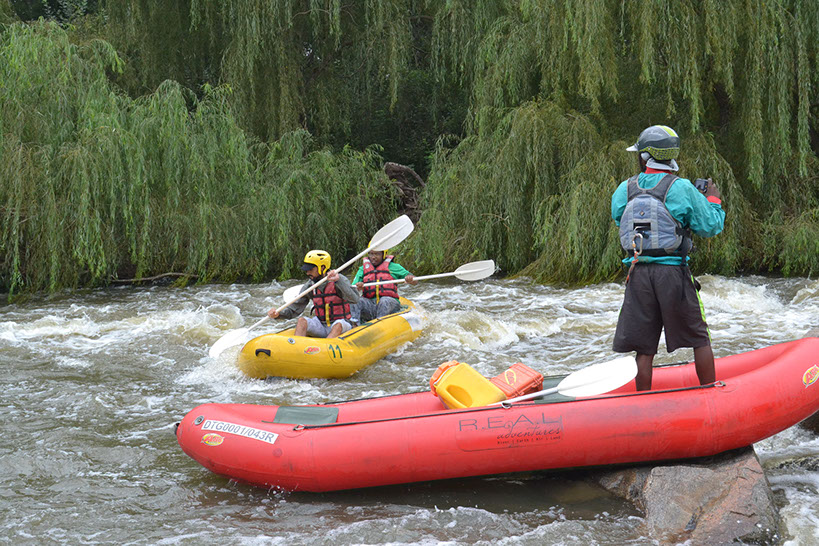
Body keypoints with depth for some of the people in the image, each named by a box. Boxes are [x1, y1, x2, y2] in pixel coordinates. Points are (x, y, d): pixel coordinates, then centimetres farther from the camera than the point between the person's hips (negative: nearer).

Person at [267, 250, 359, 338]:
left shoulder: (341, 280, -11)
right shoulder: (309, 286, 1)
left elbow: (354, 299, -26)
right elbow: (294, 310, 3)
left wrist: (338, 281, -36)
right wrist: (278, 314, -17)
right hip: (320, 325, 4)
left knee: (338, 325, -35)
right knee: (302, 321, -21)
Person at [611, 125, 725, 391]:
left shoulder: (625, 189, 3)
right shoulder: (681, 188, -6)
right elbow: (710, 227, -3)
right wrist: (713, 200, 15)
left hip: (637, 273, 3)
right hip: (673, 273, -2)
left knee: (644, 347, 7)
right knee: (699, 338, 11)